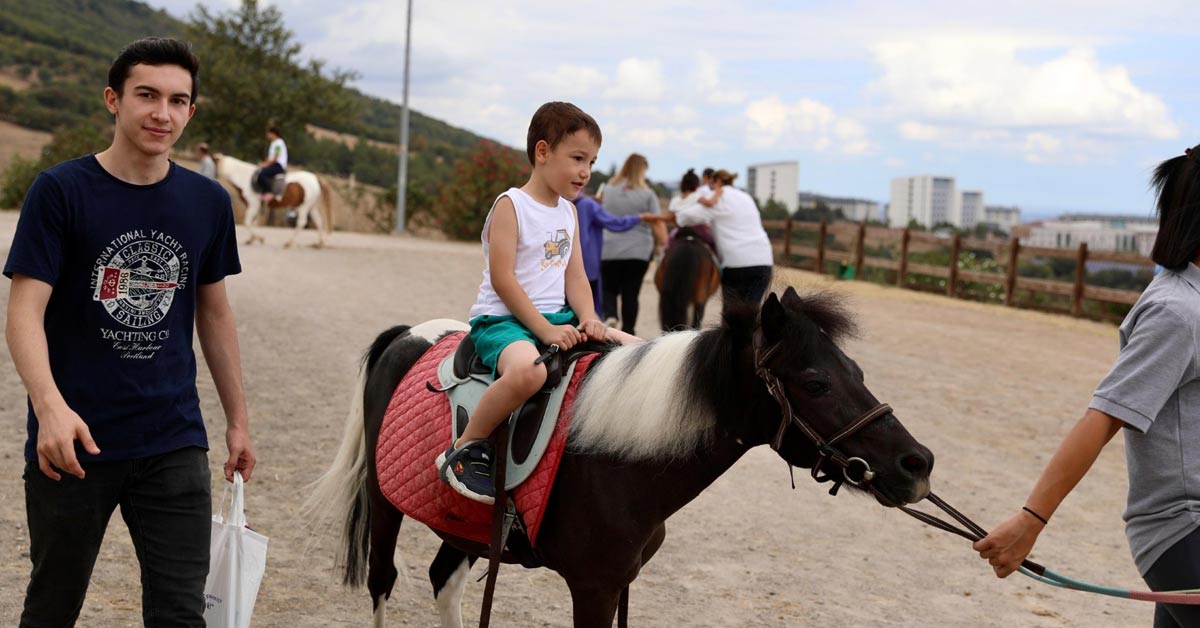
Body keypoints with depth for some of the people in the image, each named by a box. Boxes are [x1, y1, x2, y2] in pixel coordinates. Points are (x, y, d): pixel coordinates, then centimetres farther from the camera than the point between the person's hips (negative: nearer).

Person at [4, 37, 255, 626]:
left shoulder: (208, 202, 4)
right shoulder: (60, 191, -7)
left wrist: (238, 419, 15)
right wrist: (50, 406, -30)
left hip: (175, 444, 2)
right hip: (76, 444, -2)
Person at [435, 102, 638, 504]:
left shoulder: (569, 212, 15)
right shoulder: (511, 206, -9)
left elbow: (575, 275, 12)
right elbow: (502, 278, -17)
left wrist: (588, 319, -8)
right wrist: (544, 330, -23)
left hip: (556, 317, 8)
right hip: (501, 319, -8)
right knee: (527, 371, -41)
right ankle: (465, 451, -21)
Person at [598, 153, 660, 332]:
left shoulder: (609, 190, 5)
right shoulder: (647, 194, -4)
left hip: (609, 250, 2)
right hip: (639, 250, -1)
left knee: (609, 289, 11)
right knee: (630, 293, 6)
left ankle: (610, 316, -16)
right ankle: (627, 331, 8)